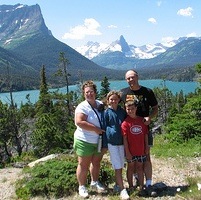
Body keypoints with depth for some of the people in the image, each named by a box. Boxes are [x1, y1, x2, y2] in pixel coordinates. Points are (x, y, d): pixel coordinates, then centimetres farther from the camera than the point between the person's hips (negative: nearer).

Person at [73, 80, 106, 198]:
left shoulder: (101, 104, 4)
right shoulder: (82, 107, -15)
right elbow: (79, 122, -28)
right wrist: (96, 129, -24)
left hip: (99, 141, 6)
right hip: (85, 141, -6)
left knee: (96, 163, 18)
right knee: (84, 165, 3)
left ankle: (95, 183, 36)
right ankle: (82, 187, 18)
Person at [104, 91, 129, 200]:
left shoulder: (122, 111, 4)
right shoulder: (106, 112, -5)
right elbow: (105, 128, -2)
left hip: (122, 142, 4)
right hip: (112, 143, -4)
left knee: (120, 166, 13)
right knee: (117, 167, -2)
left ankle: (117, 185, 28)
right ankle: (122, 190, 2)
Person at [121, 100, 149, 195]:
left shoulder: (142, 120, 0)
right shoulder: (125, 123, -11)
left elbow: (146, 134, 5)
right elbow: (124, 138, -12)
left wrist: (146, 147, 4)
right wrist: (127, 152, -13)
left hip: (141, 150, 3)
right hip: (131, 151, -3)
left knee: (140, 167, 14)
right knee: (131, 167, 13)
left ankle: (141, 187, 25)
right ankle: (131, 187, 25)